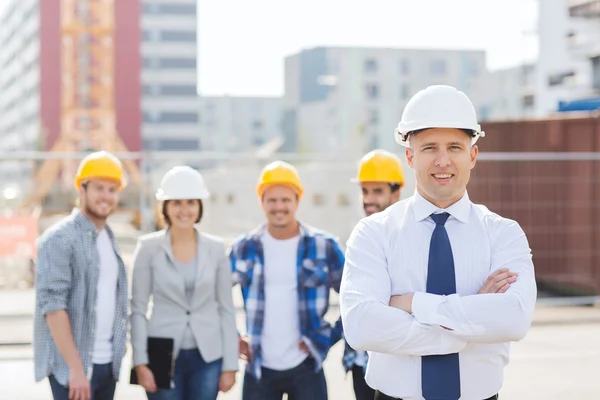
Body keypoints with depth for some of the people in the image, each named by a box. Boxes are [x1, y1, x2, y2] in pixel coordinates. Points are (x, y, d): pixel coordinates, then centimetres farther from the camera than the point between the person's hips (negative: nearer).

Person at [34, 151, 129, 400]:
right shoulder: (59, 239, -9)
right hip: (71, 366, -7)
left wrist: (117, 354, 10)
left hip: (107, 363, 7)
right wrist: (75, 368, -21)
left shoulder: (109, 239, 15)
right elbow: (52, 305, -17)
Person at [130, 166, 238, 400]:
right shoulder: (149, 247, -3)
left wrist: (230, 364, 1)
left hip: (207, 356, 2)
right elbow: (138, 309, -2)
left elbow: (226, 309, 5)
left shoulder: (216, 249, 3)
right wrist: (140, 362, -8)